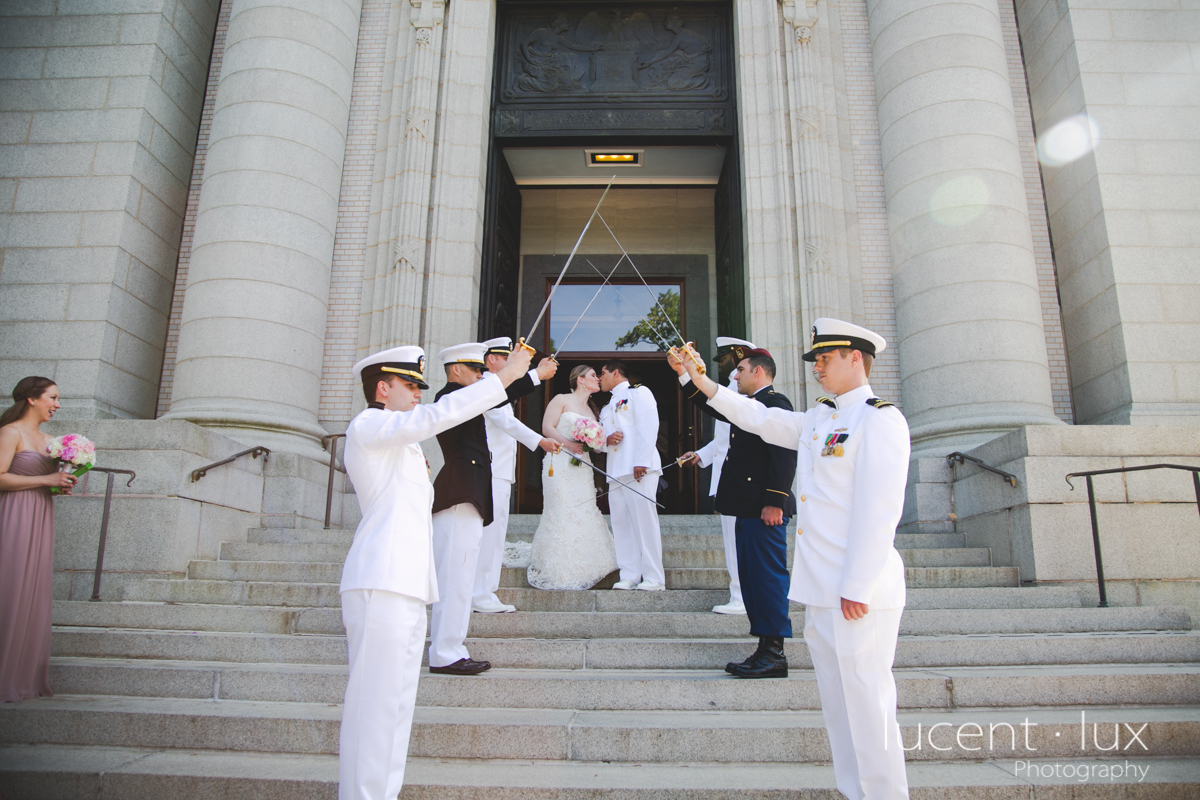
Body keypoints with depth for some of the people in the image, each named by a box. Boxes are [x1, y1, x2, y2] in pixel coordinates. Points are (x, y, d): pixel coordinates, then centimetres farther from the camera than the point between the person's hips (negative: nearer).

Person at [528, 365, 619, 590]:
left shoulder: (591, 411, 20)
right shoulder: (562, 400, 1)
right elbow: (547, 428, -7)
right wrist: (568, 444, -18)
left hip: (581, 466, 6)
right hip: (560, 463, -6)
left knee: (583, 515, 1)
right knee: (561, 513, -8)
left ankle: (579, 571, 9)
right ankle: (557, 574, -2)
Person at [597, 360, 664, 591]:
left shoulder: (638, 393, 5)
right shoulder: (606, 408, 29)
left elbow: (648, 427, -8)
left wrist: (641, 462, -18)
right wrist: (606, 440, 0)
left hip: (638, 470, -8)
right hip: (615, 472, 8)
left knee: (644, 521, -10)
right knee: (621, 524, 3)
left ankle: (654, 578, -7)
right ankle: (629, 577, 7)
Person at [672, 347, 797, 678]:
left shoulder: (775, 403, -10)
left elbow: (784, 455, -18)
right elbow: (711, 403, 31)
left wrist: (774, 501, -23)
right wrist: (683, 373, 26)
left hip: (765, 509, -10)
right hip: (747, 508, 10)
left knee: (768, 575, -6)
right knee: (751, 576, 11)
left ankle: (774, 654, 2)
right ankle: (766, 650, 18)